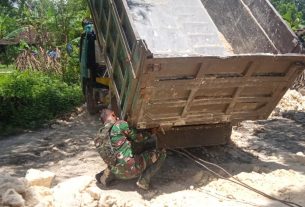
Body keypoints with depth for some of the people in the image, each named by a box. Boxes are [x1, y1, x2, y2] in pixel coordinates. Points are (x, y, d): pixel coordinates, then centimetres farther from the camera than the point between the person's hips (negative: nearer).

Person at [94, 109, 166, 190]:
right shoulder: (121, 124, -7)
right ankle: (144, 180, -7)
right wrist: (152, 134, 17)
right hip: (130, 167, -8)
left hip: (118, 172, 8)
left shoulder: (102, 133, 11)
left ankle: (107, 175, 14)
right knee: (161, 152, 2)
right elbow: (137, 137, 0)